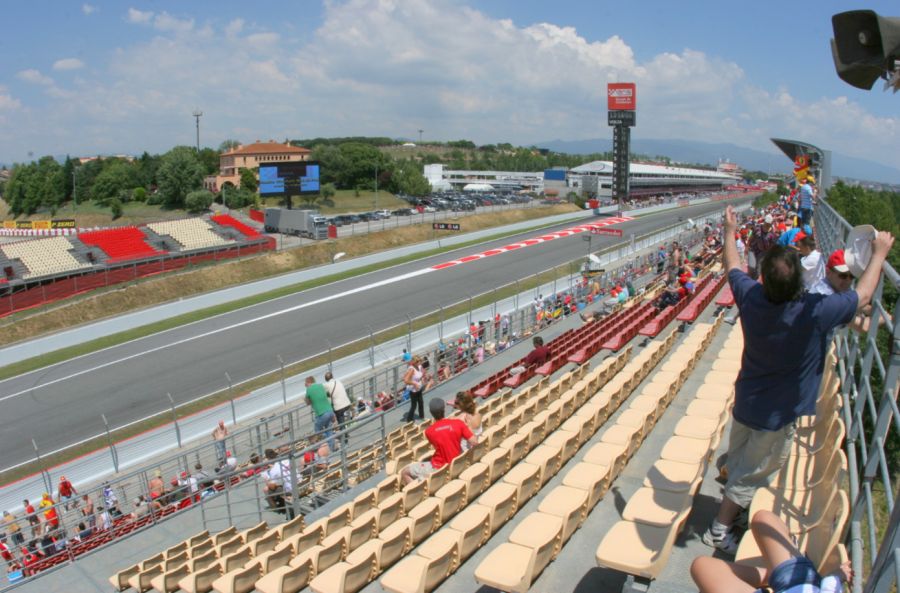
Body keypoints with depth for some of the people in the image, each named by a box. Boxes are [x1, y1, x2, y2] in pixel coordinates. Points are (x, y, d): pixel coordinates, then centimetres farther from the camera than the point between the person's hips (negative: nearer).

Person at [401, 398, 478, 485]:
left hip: (438, 468, -4)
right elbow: (474, 442, -15)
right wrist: (469, 427, 3)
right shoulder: (458, 423, -14)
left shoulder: (429, 431, -14)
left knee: (404, 473, 7)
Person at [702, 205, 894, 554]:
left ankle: (735, 506, 47)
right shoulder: (816, 312, -31)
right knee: (751, 473, 11)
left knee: (738, 462, 25)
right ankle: (720, 529, 24)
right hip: (779, 415, -4)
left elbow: (733, 267, 3)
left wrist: (730, 232, 18)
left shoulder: (751, 298, -20)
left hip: (746, 402, 4)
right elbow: (864, 294, -11)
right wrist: (879, 253, 4)